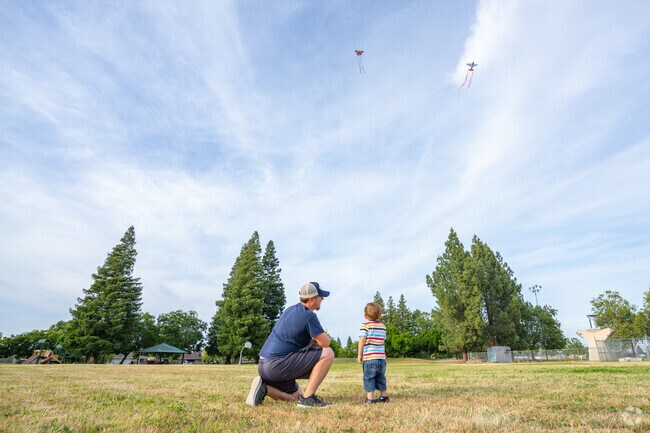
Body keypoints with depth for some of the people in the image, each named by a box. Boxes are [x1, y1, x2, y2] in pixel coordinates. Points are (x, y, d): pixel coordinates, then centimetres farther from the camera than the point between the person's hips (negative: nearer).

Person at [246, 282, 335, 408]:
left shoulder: (290, 310, 16)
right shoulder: (309, 316, -12)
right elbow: (325, 343, -12)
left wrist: (314, 340, 12)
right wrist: (318, 339, 11)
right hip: (278, 365, -9)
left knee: (296, 397, 25)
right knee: (328, 353, -9)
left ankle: (264, 388, 5)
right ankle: (307, 398, -9)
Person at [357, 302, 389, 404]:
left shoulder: (365, 325, -5)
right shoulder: (382, 326, 11)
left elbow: (362, 340, -12)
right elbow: (383, 340, 16)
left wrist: (359, 354, -7)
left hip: (370, 357, -5)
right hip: (381, 357, 6)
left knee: (369, 378, 3)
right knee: (381, 377, 18)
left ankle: (370, 398, 3)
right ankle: (383, 396, 25)